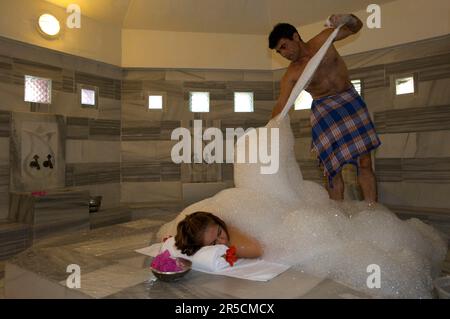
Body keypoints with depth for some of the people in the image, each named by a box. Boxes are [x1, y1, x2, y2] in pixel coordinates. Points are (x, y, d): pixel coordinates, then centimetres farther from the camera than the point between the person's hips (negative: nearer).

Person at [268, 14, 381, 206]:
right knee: (333, 169, -6)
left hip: (351, 100, 2)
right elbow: (281, 106, -11)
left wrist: (347, 18, -12)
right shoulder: (291, 74, -6)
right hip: (324, 111, -1)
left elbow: (356, 27, 11)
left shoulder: (324, 39, -1)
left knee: (365, 163, -3)